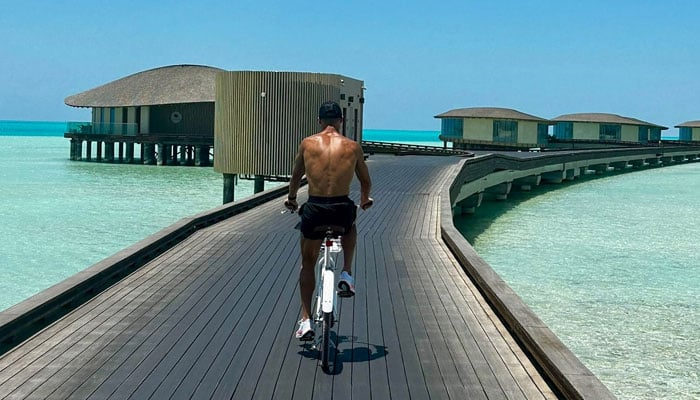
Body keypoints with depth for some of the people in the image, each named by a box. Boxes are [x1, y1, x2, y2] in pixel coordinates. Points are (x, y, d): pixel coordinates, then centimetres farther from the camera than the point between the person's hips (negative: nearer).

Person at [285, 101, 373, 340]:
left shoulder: (307, 144, 5)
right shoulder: (353, 147, 5)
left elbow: (296, 176, 20)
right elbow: (366, 182, 17)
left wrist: (291, 199, 40)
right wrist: (365, 200, 39)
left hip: (314, 210, 0)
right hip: (342, 210, 0)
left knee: (307, 264, 20)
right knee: (350, 229, 39)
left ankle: (306, 320, 16)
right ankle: (347, 275, 23)